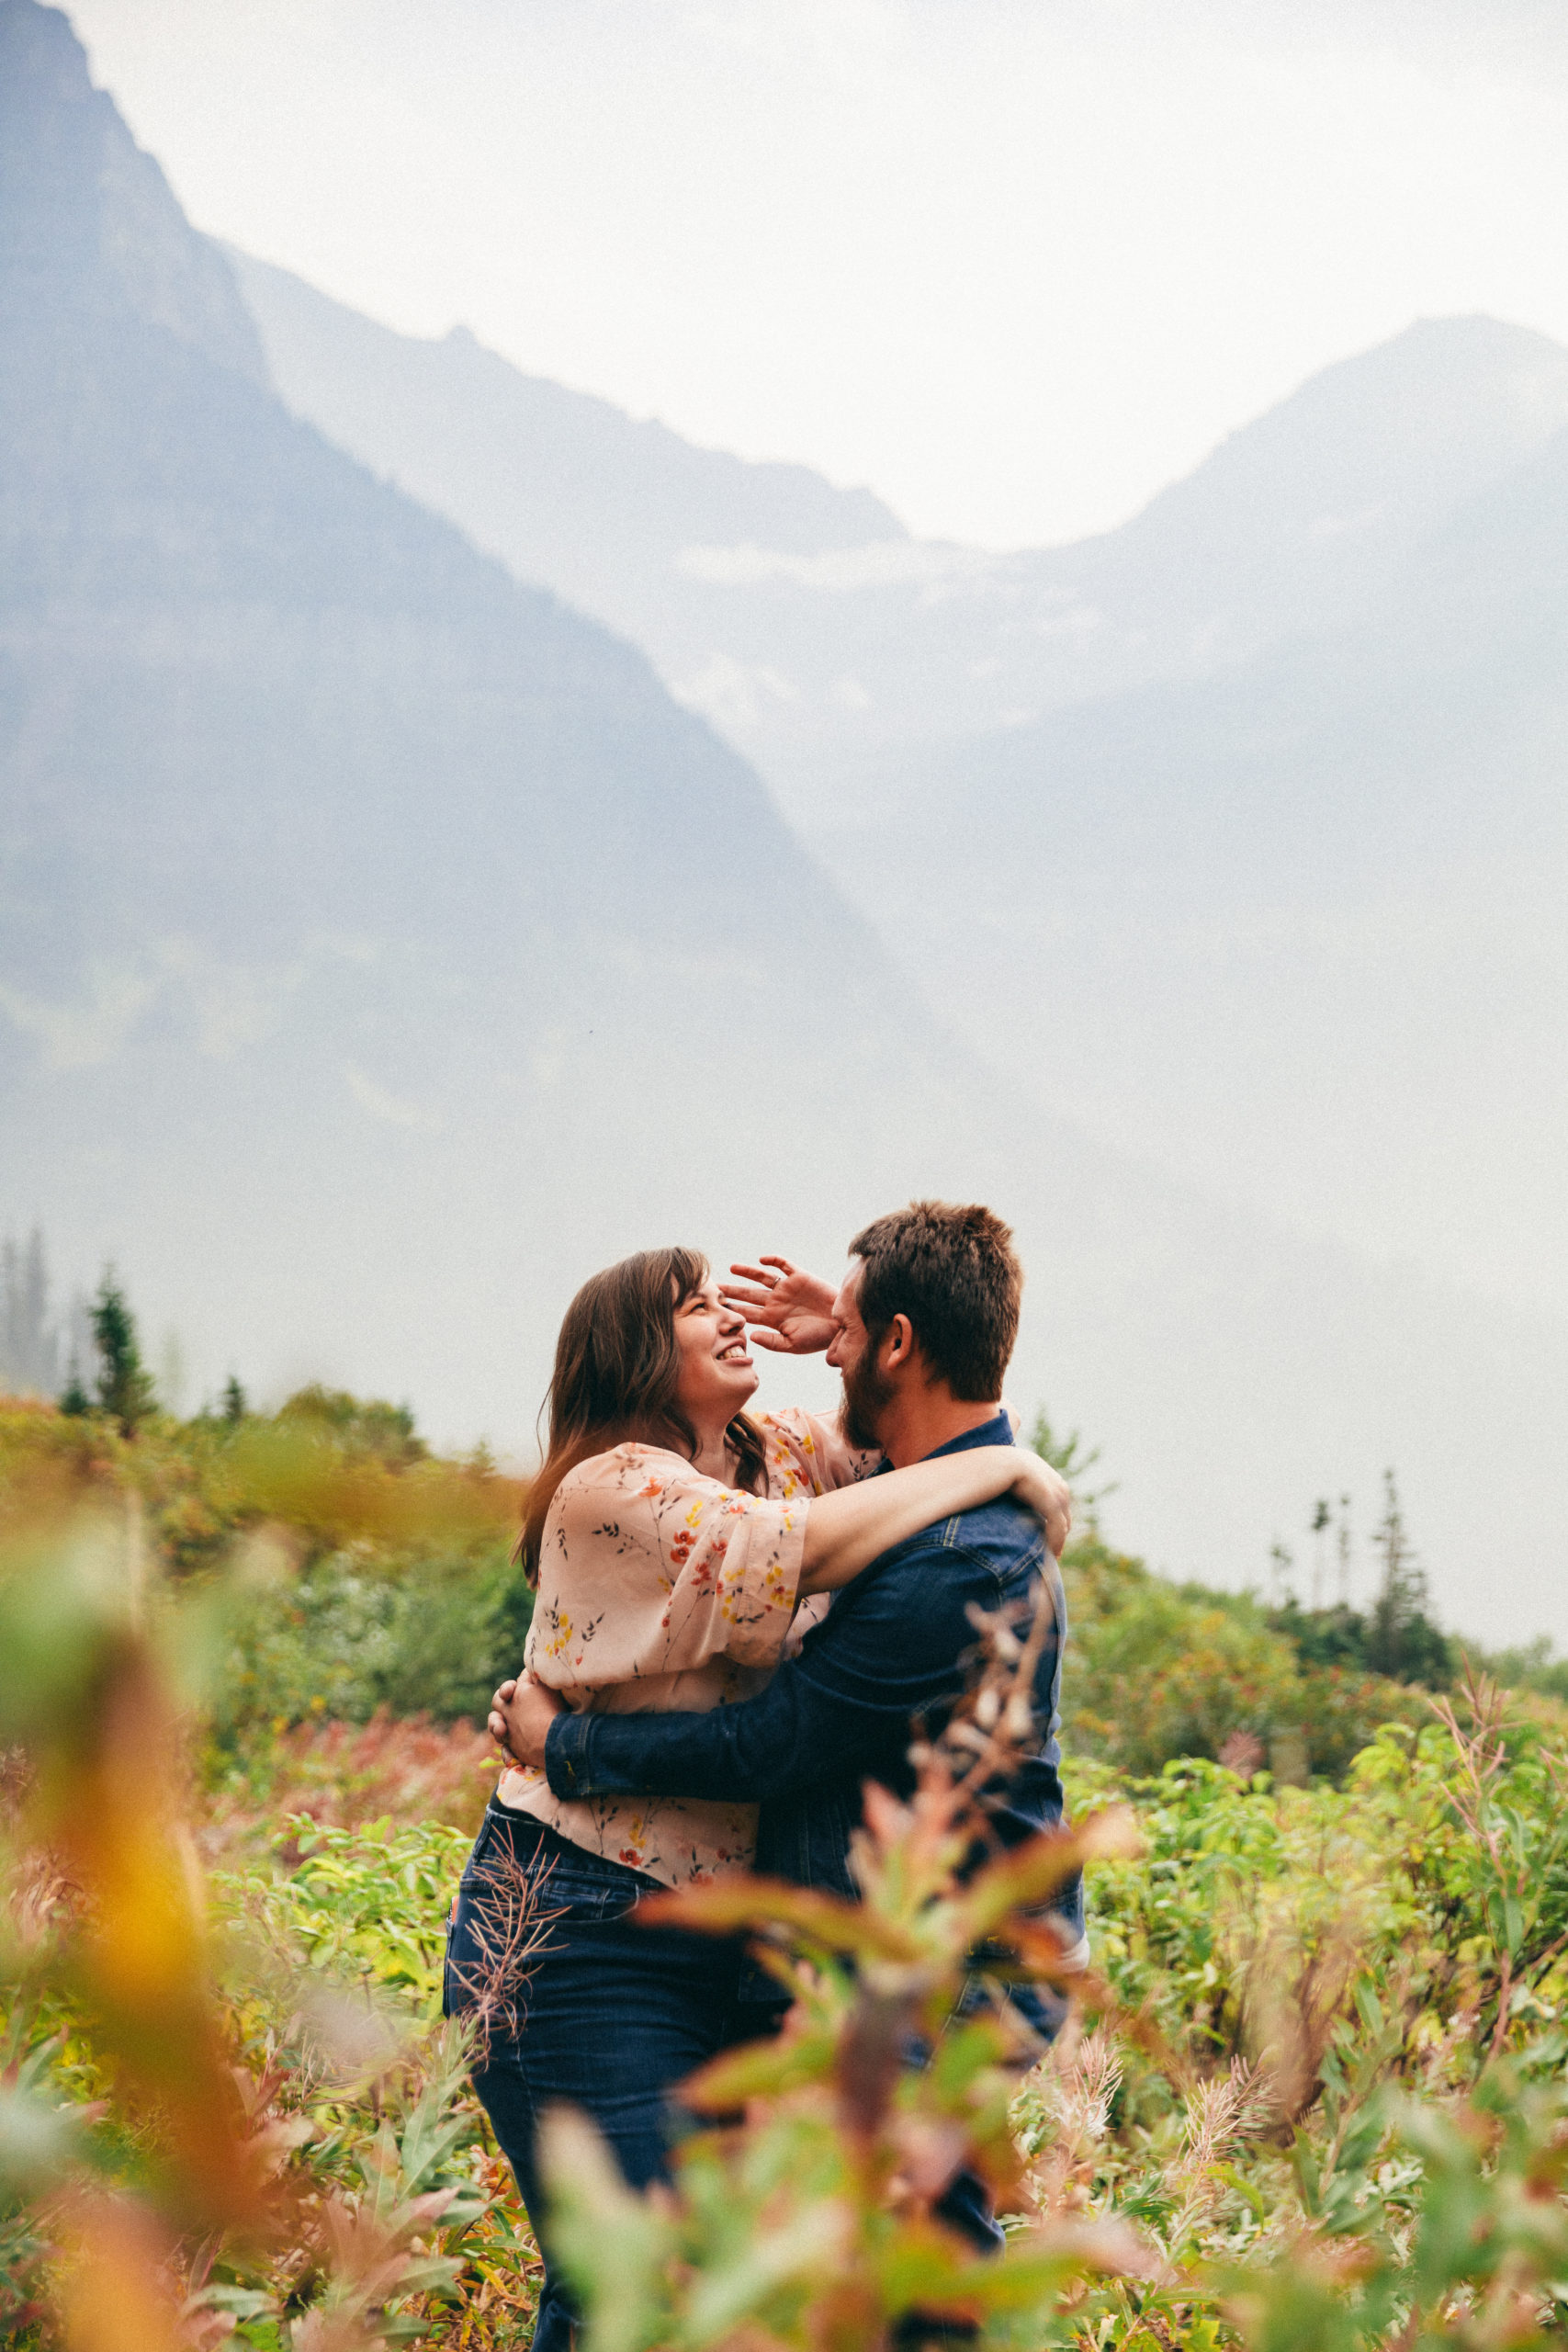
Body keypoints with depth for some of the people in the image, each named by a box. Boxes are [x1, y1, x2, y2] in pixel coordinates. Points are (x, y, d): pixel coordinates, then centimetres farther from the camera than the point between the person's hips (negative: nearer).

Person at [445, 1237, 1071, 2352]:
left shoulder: (780, 1454, 10)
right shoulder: (613, 1489, -14)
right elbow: (806, 1548, -27)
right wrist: (1006, 1467, -18)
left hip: (715, 1943, 8)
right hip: (578, 1936, -8)